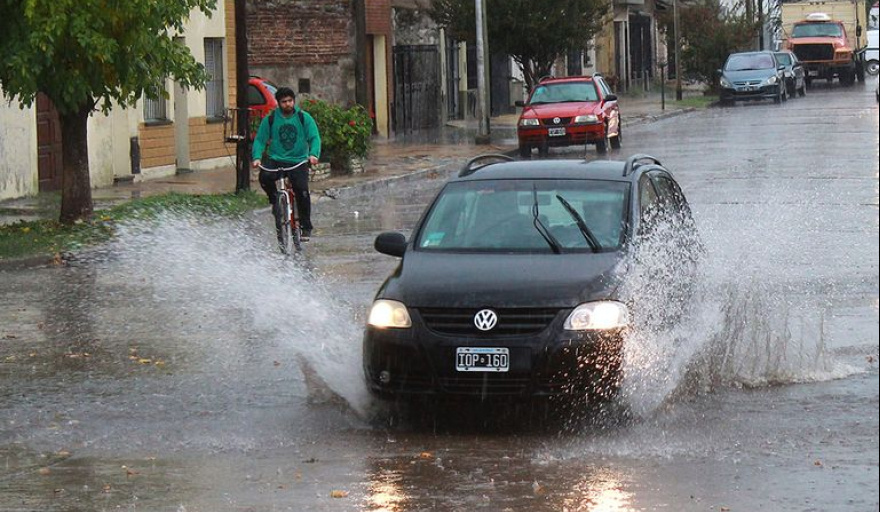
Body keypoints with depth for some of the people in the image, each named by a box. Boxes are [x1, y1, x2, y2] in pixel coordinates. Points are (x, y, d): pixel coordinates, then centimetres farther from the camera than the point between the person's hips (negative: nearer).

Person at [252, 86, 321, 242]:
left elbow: (314, 138, -3)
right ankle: (275, 200, 2)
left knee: (302, 191, -18)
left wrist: (314, 154, -23)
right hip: (276, 160, 1)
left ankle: (306, 227, -2)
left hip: (298, 161, -1)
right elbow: (260, 140, 2)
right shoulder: (270, 119, 4)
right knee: (264, 177, -30)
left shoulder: (304, 118, 3)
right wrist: (257, 157, -16)